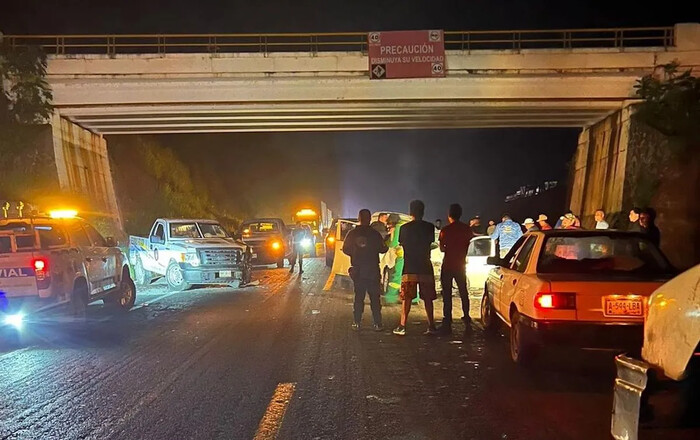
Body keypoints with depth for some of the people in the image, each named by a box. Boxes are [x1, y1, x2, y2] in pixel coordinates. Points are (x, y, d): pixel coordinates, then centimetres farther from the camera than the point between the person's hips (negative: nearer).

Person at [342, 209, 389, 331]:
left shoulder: (352, 234, -1)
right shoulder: (375, 234, -7)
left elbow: (345, 249, 5)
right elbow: (382, 249, -2)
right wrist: (385, 246, 20)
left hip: (357, 270, 2)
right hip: (373, 270, -2)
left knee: (358, 296, 10)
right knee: (375, 298, 4)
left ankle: (357, 323, 8)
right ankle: (377, 324, 1)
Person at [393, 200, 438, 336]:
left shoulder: (404, 228, -4)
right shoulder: (429, 227, -1)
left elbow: (401, 244, 8)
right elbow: (431, 243, 10)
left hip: (410, 267, -1)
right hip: (425, 267, 1)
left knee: (407, 298, 2)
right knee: (428, 298, 8)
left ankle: (402, 326, -2)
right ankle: (431, 326, 9)